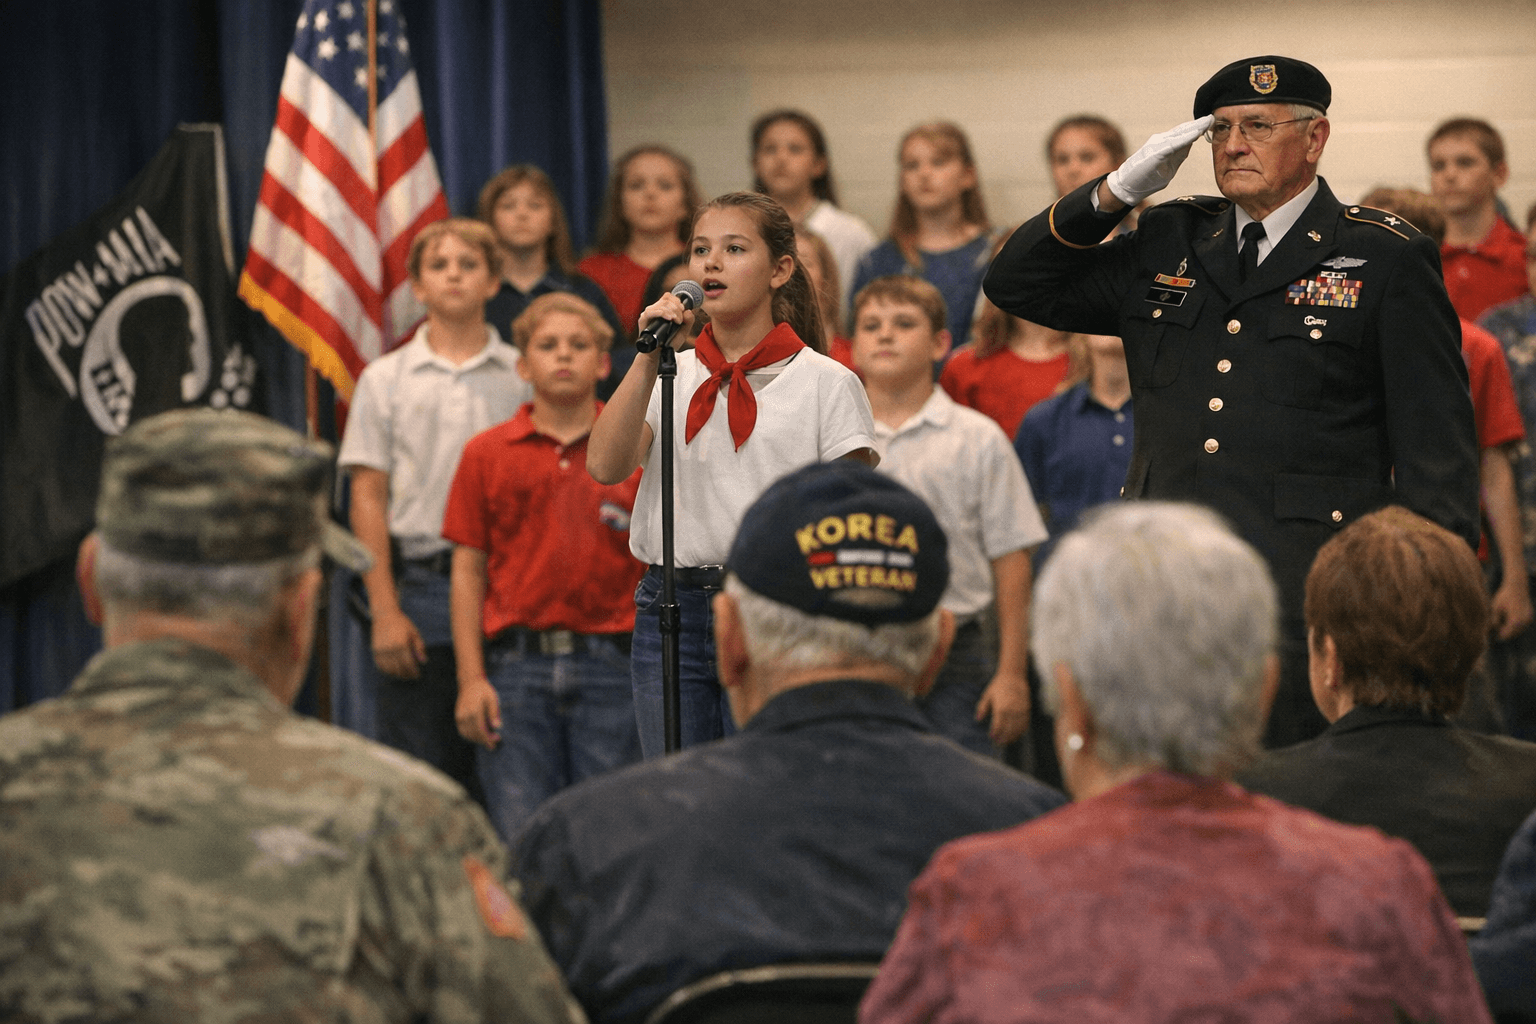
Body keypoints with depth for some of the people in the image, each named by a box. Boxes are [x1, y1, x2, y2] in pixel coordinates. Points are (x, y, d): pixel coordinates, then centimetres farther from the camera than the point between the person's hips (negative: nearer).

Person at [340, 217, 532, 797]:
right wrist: (385, 611, -5)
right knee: (417, 769, 0)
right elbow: (368, 499, 4)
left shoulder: (525, 377, 7)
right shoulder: (385, 380, 7)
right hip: (421, 587, 0)